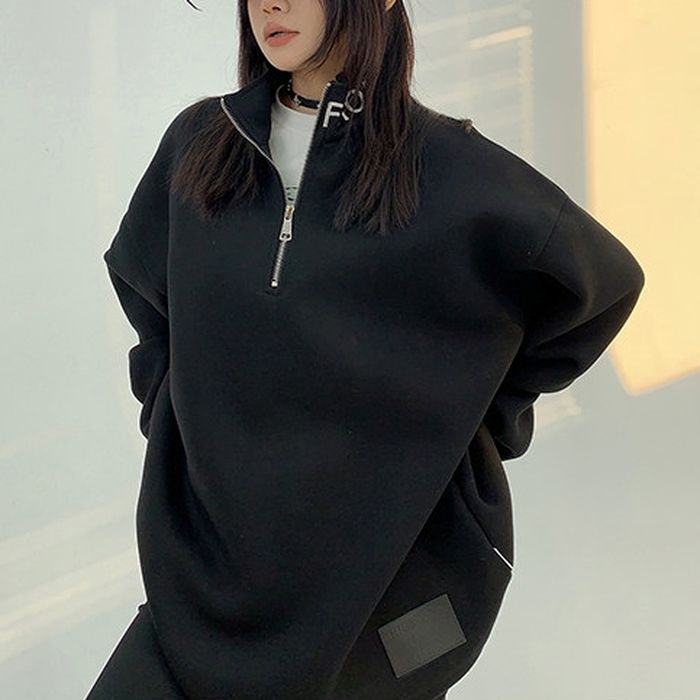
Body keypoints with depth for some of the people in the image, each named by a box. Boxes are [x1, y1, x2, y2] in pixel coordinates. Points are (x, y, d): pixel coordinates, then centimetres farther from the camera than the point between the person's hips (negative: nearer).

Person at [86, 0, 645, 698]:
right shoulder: (196, 143, 3)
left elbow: (606, 277, 2)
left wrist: (487, 407, 2)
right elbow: (140, 279, 21)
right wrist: (170, 411, 12)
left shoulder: (447, 164, -8)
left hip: (391, 550, -3)